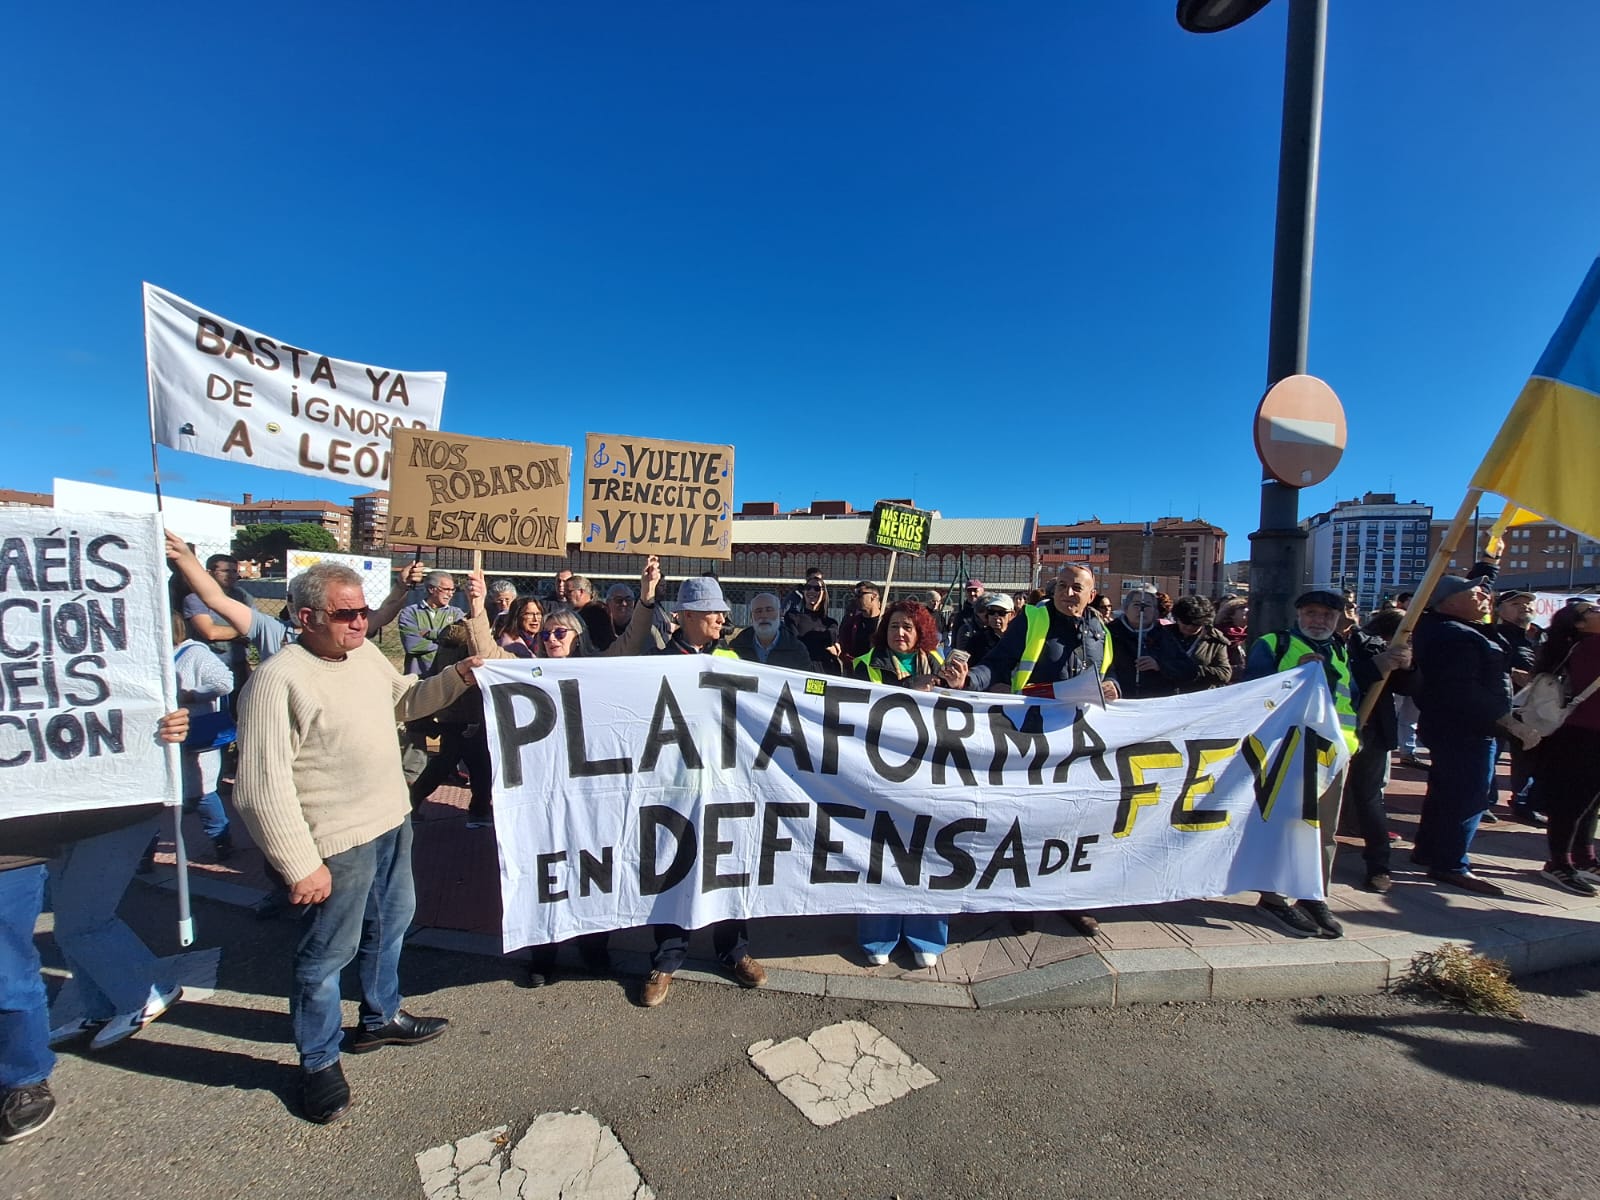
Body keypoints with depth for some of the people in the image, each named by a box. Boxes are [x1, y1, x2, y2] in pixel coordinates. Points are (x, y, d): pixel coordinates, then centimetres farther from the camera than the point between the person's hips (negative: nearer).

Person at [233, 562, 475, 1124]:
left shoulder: (366, 652, 2)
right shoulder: (278, 680, -22)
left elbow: (405, 699, 19)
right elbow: (263, 786, -22)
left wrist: (455, 677, 1)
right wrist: (300, 865, -21)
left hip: (392, 820, 8)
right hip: (339, 843, -8)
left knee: (390, 924, 24)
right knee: (329, 952, 9)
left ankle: (380, 1018, 47)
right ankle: (319, 1061, 32)